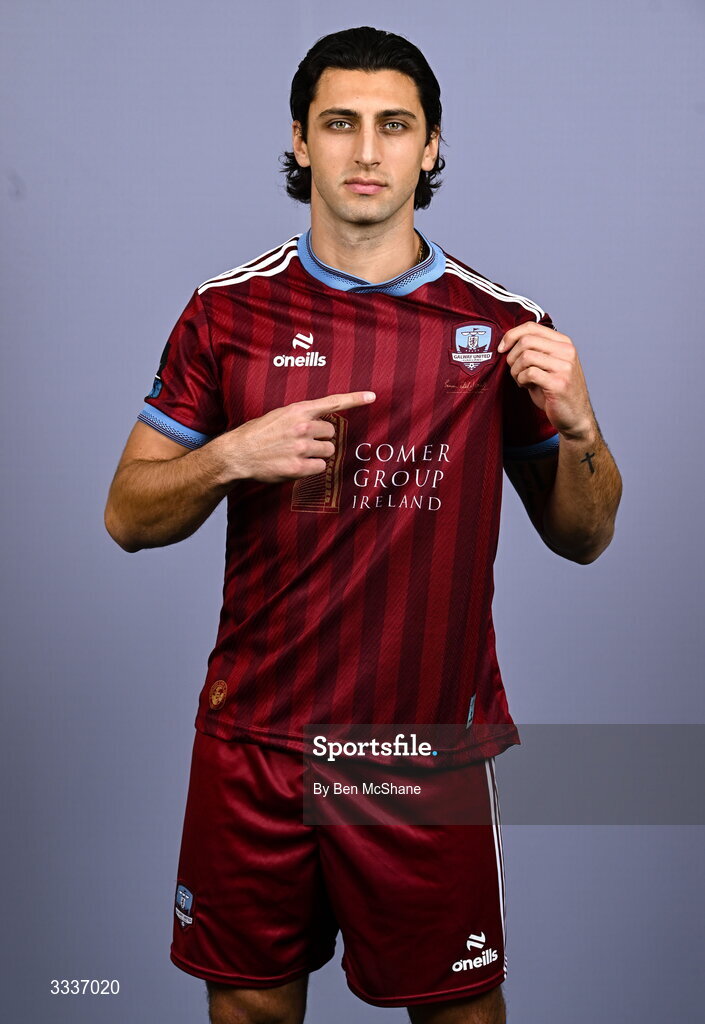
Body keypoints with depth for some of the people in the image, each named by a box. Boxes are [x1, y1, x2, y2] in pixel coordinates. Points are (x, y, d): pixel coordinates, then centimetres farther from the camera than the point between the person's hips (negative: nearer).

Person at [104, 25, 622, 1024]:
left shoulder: (501, 325, -1)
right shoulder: (228, 311, 0)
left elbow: (582, 538, 5)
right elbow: (128, 517, 3)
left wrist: (577, 425, -14)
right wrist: (232, 456, -16)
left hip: (434, 752, 0)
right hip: (255, 743, 1)